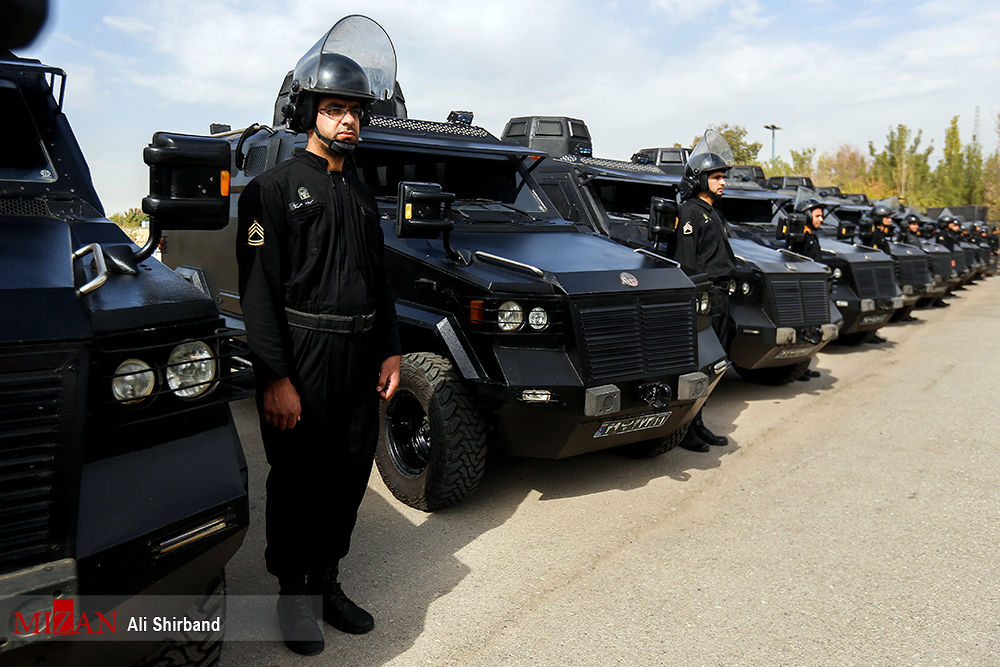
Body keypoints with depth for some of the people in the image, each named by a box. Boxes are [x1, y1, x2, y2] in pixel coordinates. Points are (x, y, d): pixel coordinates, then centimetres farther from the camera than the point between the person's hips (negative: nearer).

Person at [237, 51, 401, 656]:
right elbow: (259, 290, -12)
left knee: (350, 475, 13)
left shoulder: (361, 193, 16)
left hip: (360, 355, 7)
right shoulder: (276, 188, -5)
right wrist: (276, 379, -18)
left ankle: (327, 582, 31)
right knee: (299, 481, 5)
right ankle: (293, 594, 24)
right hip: (303, 356, -6)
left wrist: (390, 351, 10)